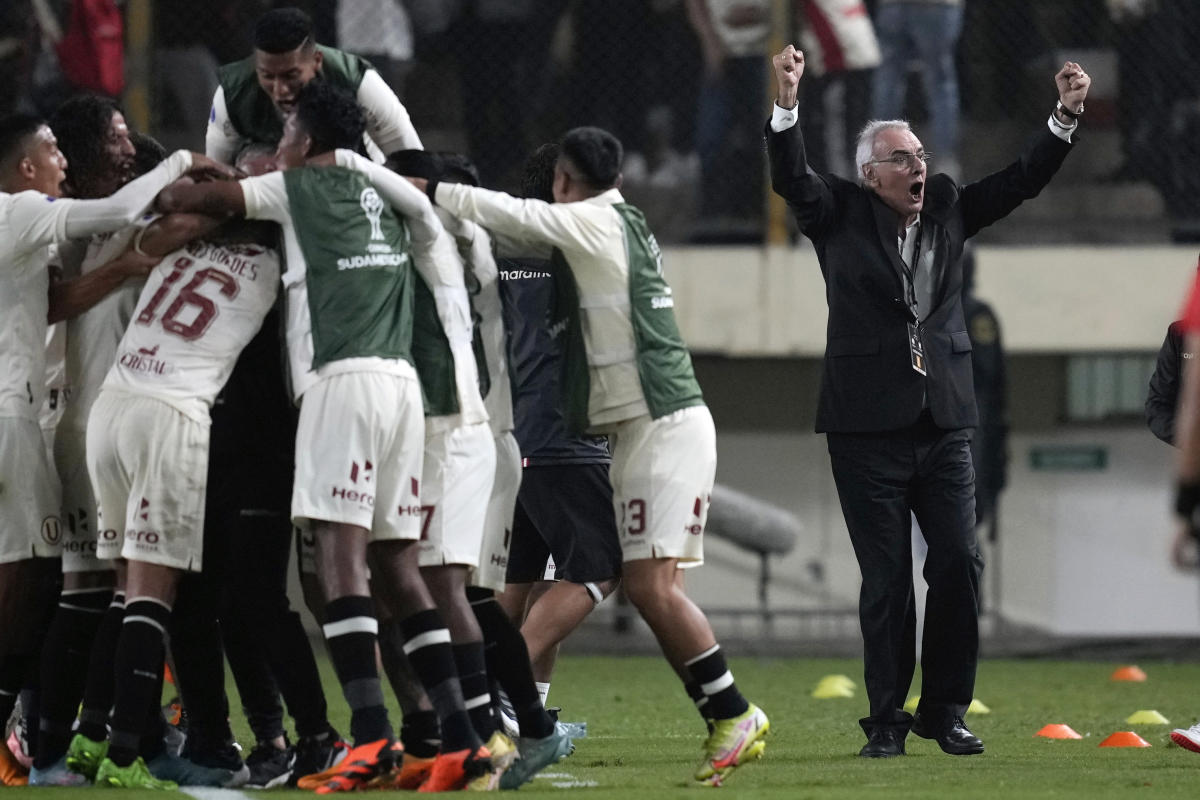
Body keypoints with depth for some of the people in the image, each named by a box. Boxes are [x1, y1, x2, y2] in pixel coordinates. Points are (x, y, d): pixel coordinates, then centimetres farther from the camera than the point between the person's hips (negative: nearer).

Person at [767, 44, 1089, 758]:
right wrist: (787, 105, -29)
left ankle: (945, 711, 10)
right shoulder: (841, 214, 2)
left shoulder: (947, 208, 12)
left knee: (959, 566, -2)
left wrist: (1066, 116, -1)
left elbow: (1023, 181, 12)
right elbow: (792, 179, -13)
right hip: (870, 427, -3)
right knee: (886, 581, 1)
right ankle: (887, 719, 9)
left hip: (944, 423, 3)